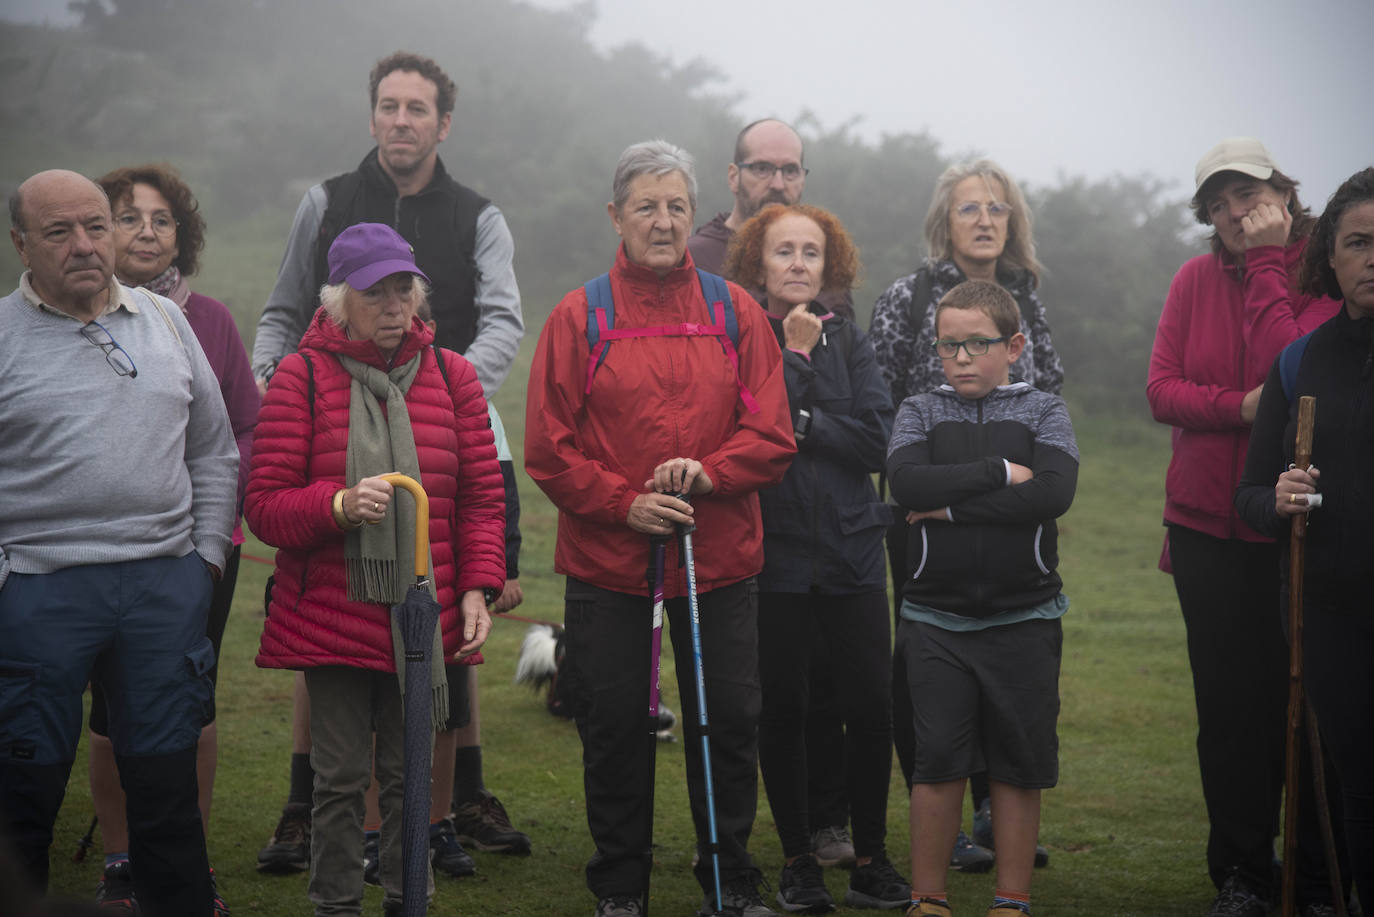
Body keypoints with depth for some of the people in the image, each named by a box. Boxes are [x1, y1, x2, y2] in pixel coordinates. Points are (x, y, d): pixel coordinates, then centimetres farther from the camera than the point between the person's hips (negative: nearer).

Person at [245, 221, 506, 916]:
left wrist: (477, 586, -2)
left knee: (409, 772, 9)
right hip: (332, 616, -2)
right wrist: (339, 506, -23)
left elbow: (481, 496, 9)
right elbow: (264, 505, -5)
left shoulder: (451, 375, 6)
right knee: (341, 776, 3)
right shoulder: (301, 378, -3)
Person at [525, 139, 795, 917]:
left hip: (721, 560, 1)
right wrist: (624, 501, -13)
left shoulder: (736, 312, 6)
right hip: (606, 561, -1)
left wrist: (708, 471, -15)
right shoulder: (578, 317, 1)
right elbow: (548, 450, -2)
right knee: (613, 727, 5)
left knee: (729, 723, 5)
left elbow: (773, 436, 2)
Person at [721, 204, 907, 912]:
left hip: (850, 548, 2)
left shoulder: (849, 342, 10)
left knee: (872, 707, -1)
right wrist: (794, 356, -9)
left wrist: (799, 424, -10)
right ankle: (797, 859, 18)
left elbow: (876, 439, -2)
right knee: (782, 709, 4)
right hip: (771, 550, -2)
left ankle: (870, 859, 13)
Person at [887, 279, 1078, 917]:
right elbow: (906, 483, -14)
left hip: (1023, 618, 0)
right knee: (937, 761, 2)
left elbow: (1053, 493, -15)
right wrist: (1000, 471, -13)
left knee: (1018, 764, 6)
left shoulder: (1043, 411, 4)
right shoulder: (920, 411, 6)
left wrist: (951, 507, -14)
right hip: (936, 618, 0)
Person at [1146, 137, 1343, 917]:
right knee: (1231, 703, 8)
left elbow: (1290, 372, -22)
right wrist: (1240, 407, -16)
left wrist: (1266, 265, -16)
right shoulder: (1196, 280, 6)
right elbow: (1162, 390, 0)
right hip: (1208, 524, 3)